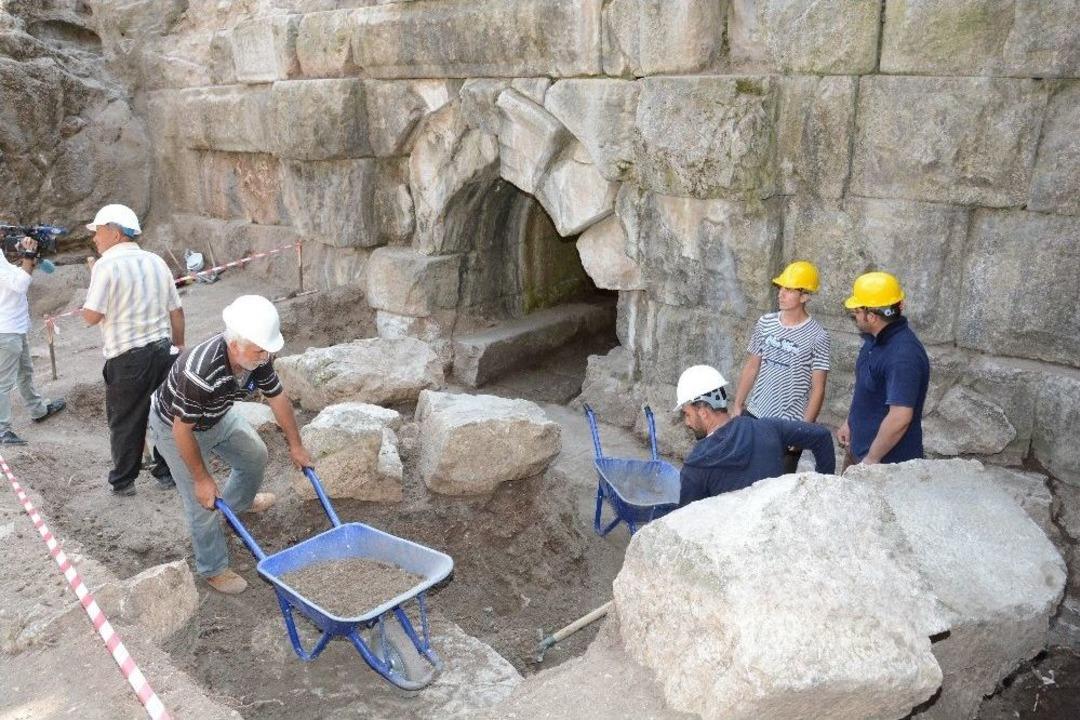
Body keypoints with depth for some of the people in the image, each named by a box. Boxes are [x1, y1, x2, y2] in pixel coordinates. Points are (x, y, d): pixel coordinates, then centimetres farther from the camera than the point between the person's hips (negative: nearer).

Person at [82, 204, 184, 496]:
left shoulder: (107, 265, -12)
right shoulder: (156, 261, 6)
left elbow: (92, 316, -14)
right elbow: (176, 311, 9)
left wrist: (93, 281, 0)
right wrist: (179, 343, 20)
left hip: (128, 358, -5)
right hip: (163, 349, 5)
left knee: (125, 421, 9)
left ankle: (123, 481, 19)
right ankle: (167, 471, 25)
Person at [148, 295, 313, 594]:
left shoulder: (257, 357, -24)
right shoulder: (199, 373, -45)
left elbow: (278, 399, -7)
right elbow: (183, 431, -31)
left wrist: (296, 446, 3)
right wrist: (202, 478, -20)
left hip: (218, 416, 7)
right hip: (175, 427, -6)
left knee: (255, 456, 20)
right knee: (201, 501, -4)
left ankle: (237, 502, 51)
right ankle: (213, 569, 17)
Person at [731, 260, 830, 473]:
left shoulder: (817, 336, -12)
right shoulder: (765, 322, 2)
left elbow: (817, 389, -10)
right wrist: (737, 405, 9)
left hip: (788, 424, -4)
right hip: (753, 415, 4)